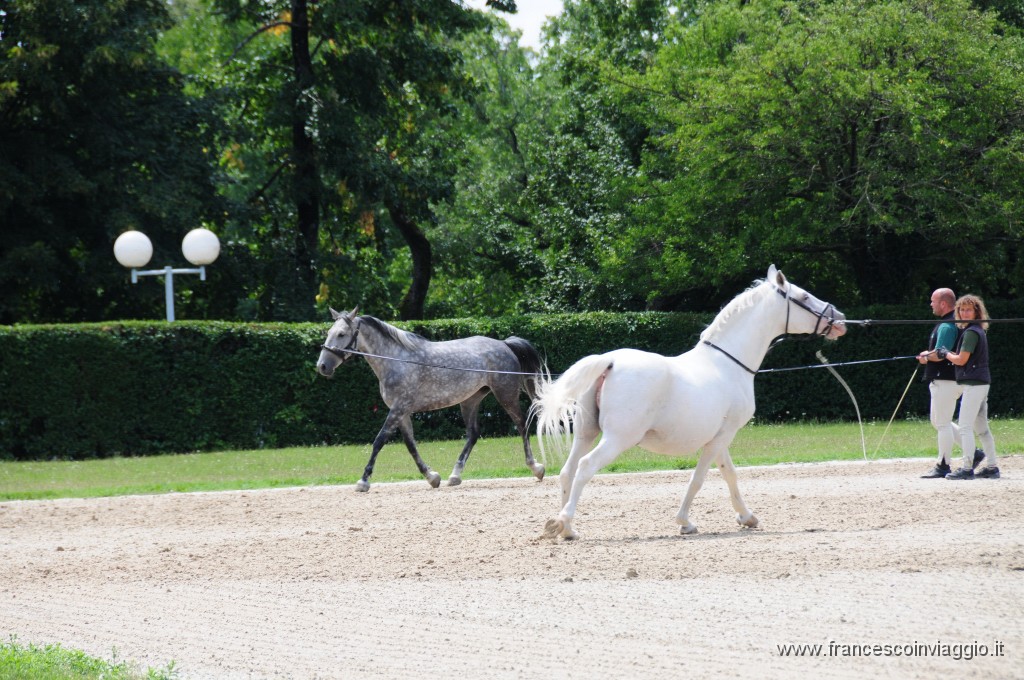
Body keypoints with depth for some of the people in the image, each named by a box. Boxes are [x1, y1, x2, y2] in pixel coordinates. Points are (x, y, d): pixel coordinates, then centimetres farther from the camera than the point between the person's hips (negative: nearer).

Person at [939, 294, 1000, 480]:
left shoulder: (971, 332, -13)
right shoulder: (979, 331, 17)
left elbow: (961, 360, -16)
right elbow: (965, 357, 19)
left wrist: (945, 354, 2)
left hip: (973, 384, -10)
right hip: (981, 382, 10)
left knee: (965, 426, -10)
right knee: (982, 428, 13)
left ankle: (967, 468, -13)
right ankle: (991, 467, 15)